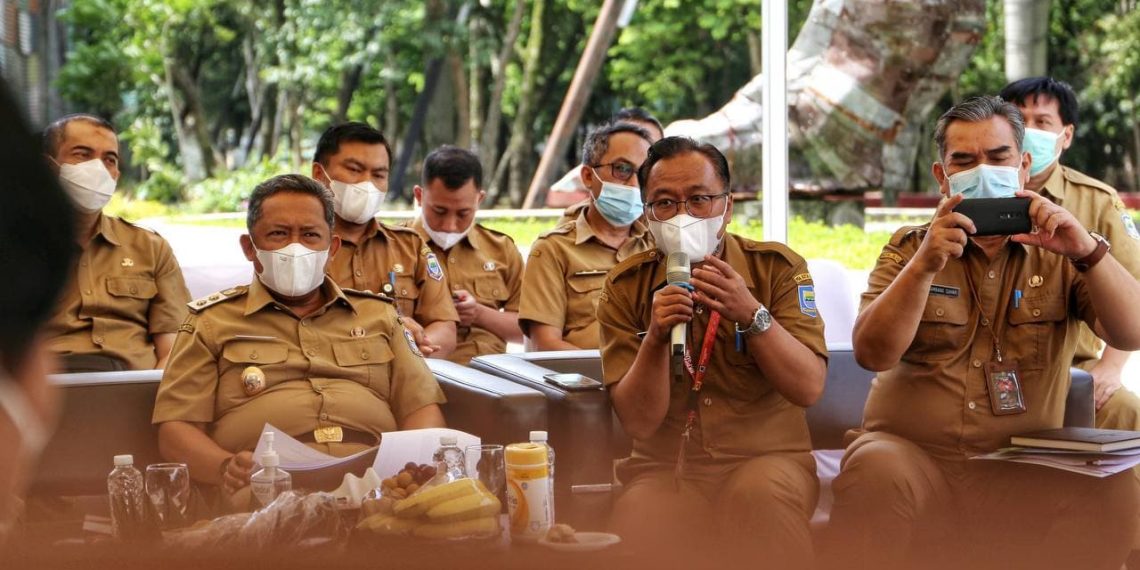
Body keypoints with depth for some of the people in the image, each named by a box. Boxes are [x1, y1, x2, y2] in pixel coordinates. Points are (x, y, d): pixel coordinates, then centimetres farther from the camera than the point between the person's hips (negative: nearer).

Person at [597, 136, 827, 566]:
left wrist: (751, 315, -25)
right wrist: (656, 338, -21)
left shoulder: (778, 268, 0)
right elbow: (638, 422, -5)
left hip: (766, 459, 1)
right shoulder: (625, 288, 2)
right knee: (638, 522, -35)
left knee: (759, 494, -35)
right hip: (665, 470, -1)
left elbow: (809, 388, -11)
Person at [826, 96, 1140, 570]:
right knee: (875, 473, -36)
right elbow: (872, 353, -7)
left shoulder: (1057, 255, 9)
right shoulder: (908, 248, 9)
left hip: (1023, 467, 1)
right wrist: (924, 265, -22)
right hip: (912, 454, -1)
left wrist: (1088, 251, -21)